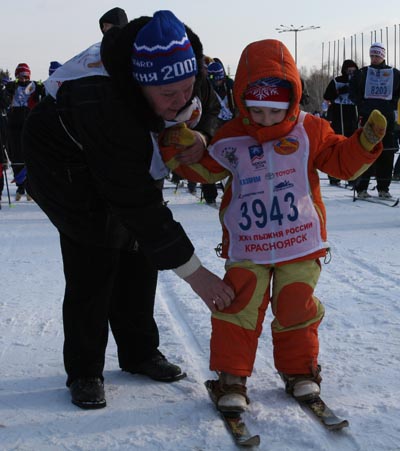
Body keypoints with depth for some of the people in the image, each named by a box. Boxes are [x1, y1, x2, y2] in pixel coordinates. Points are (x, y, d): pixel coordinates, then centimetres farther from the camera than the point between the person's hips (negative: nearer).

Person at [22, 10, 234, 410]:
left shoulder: (186, 82, -25)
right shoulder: (105, 110, -45)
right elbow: (136, 203, -42)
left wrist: (190, 133, -21)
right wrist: (193, 271, -39)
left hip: (128, 159, 7)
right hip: (66, 163, -6)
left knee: (139, 250, 6)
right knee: (94, 256, -13)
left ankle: (139, 352, 22)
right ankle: (84, 371, 1)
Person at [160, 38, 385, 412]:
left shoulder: (310, 130, -1)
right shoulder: (230, 138, 0)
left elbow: (342, 162, 3)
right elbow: (204, 169, 7)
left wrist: (365, 141, -13)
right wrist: (179, 148, -9)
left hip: (299, 242, 0)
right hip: (246, 245, 0)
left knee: (295, 308, 7)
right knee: (238, 309, -5)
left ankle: (300, 370, 28)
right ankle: (231, 378, 6)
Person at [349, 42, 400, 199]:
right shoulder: (362, 73, 8)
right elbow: (353, 91, 10)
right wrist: (361, 105, 0)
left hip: (387, 117, 1)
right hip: (367, 117, -1)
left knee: (387, 153, 1)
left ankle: (383, 188, 10)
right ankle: (361, 187, -2)